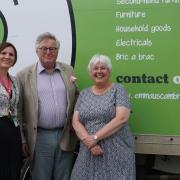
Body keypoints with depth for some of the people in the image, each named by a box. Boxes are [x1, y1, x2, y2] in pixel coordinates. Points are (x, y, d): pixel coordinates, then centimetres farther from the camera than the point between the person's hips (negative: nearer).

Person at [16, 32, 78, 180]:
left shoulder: (68, 71, 8)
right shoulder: (24, 75, -2)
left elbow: (76, 98, 18)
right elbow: (18, 110, -1)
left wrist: (75, 119, 3)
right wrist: (22, 140, -2)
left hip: (66, 136, 3)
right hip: (40, 137, -3)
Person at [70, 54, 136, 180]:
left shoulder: (118, 90, -2)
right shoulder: (84, 94, 11)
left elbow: (121, 118, -13)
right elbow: (76, 122, 4)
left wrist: (95, 138, -15)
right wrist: (88, 141, -13)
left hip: (116, 150, -3)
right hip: (89, 151, 3)